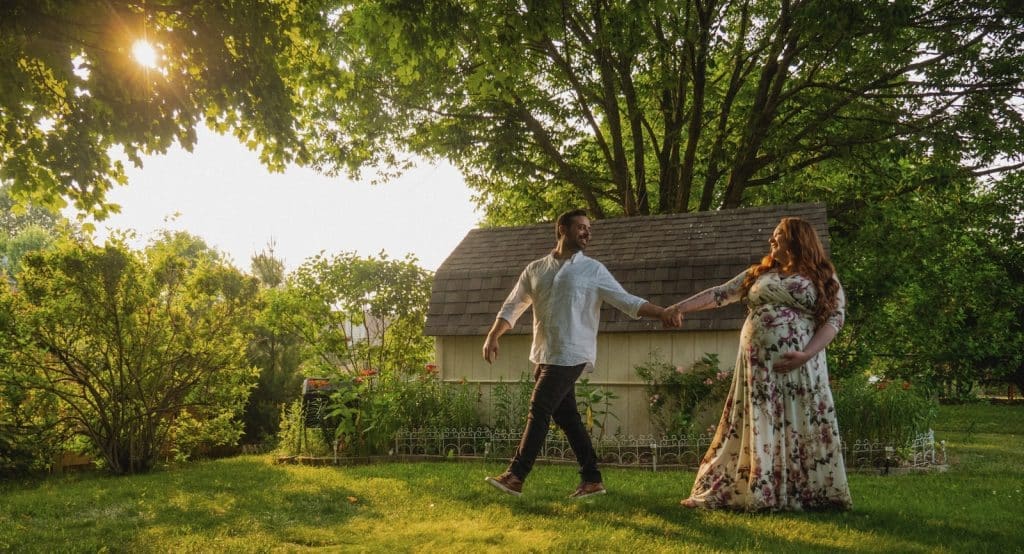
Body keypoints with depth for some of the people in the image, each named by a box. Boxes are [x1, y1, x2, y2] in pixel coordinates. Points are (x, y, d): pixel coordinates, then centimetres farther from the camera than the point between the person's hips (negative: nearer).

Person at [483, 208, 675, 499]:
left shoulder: (594, 270, 1)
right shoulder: (535, 269, 11)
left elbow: (627, 301, -2)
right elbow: (512, 306, 14)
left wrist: (663, 313, -15)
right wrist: (493, 336, 1)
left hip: (569, 355, -5)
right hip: (544, 355, 5)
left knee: (539, 412, -8)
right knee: (566, 416, 7)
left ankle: (515, 476, -2)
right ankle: (591, 479, 15)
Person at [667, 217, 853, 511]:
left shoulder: (823, 278, 5)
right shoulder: (758, 273, 16)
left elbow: (834, 317, -4)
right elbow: (720, 294, 12)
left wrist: (807, 354, -17)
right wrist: (681, 306, 2)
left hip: (798, 367, -3)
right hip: (757, 365, 4)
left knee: (801, 429, -2)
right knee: (754, 430, 5)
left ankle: (806, 495, 7)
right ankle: (752, 493, 10)